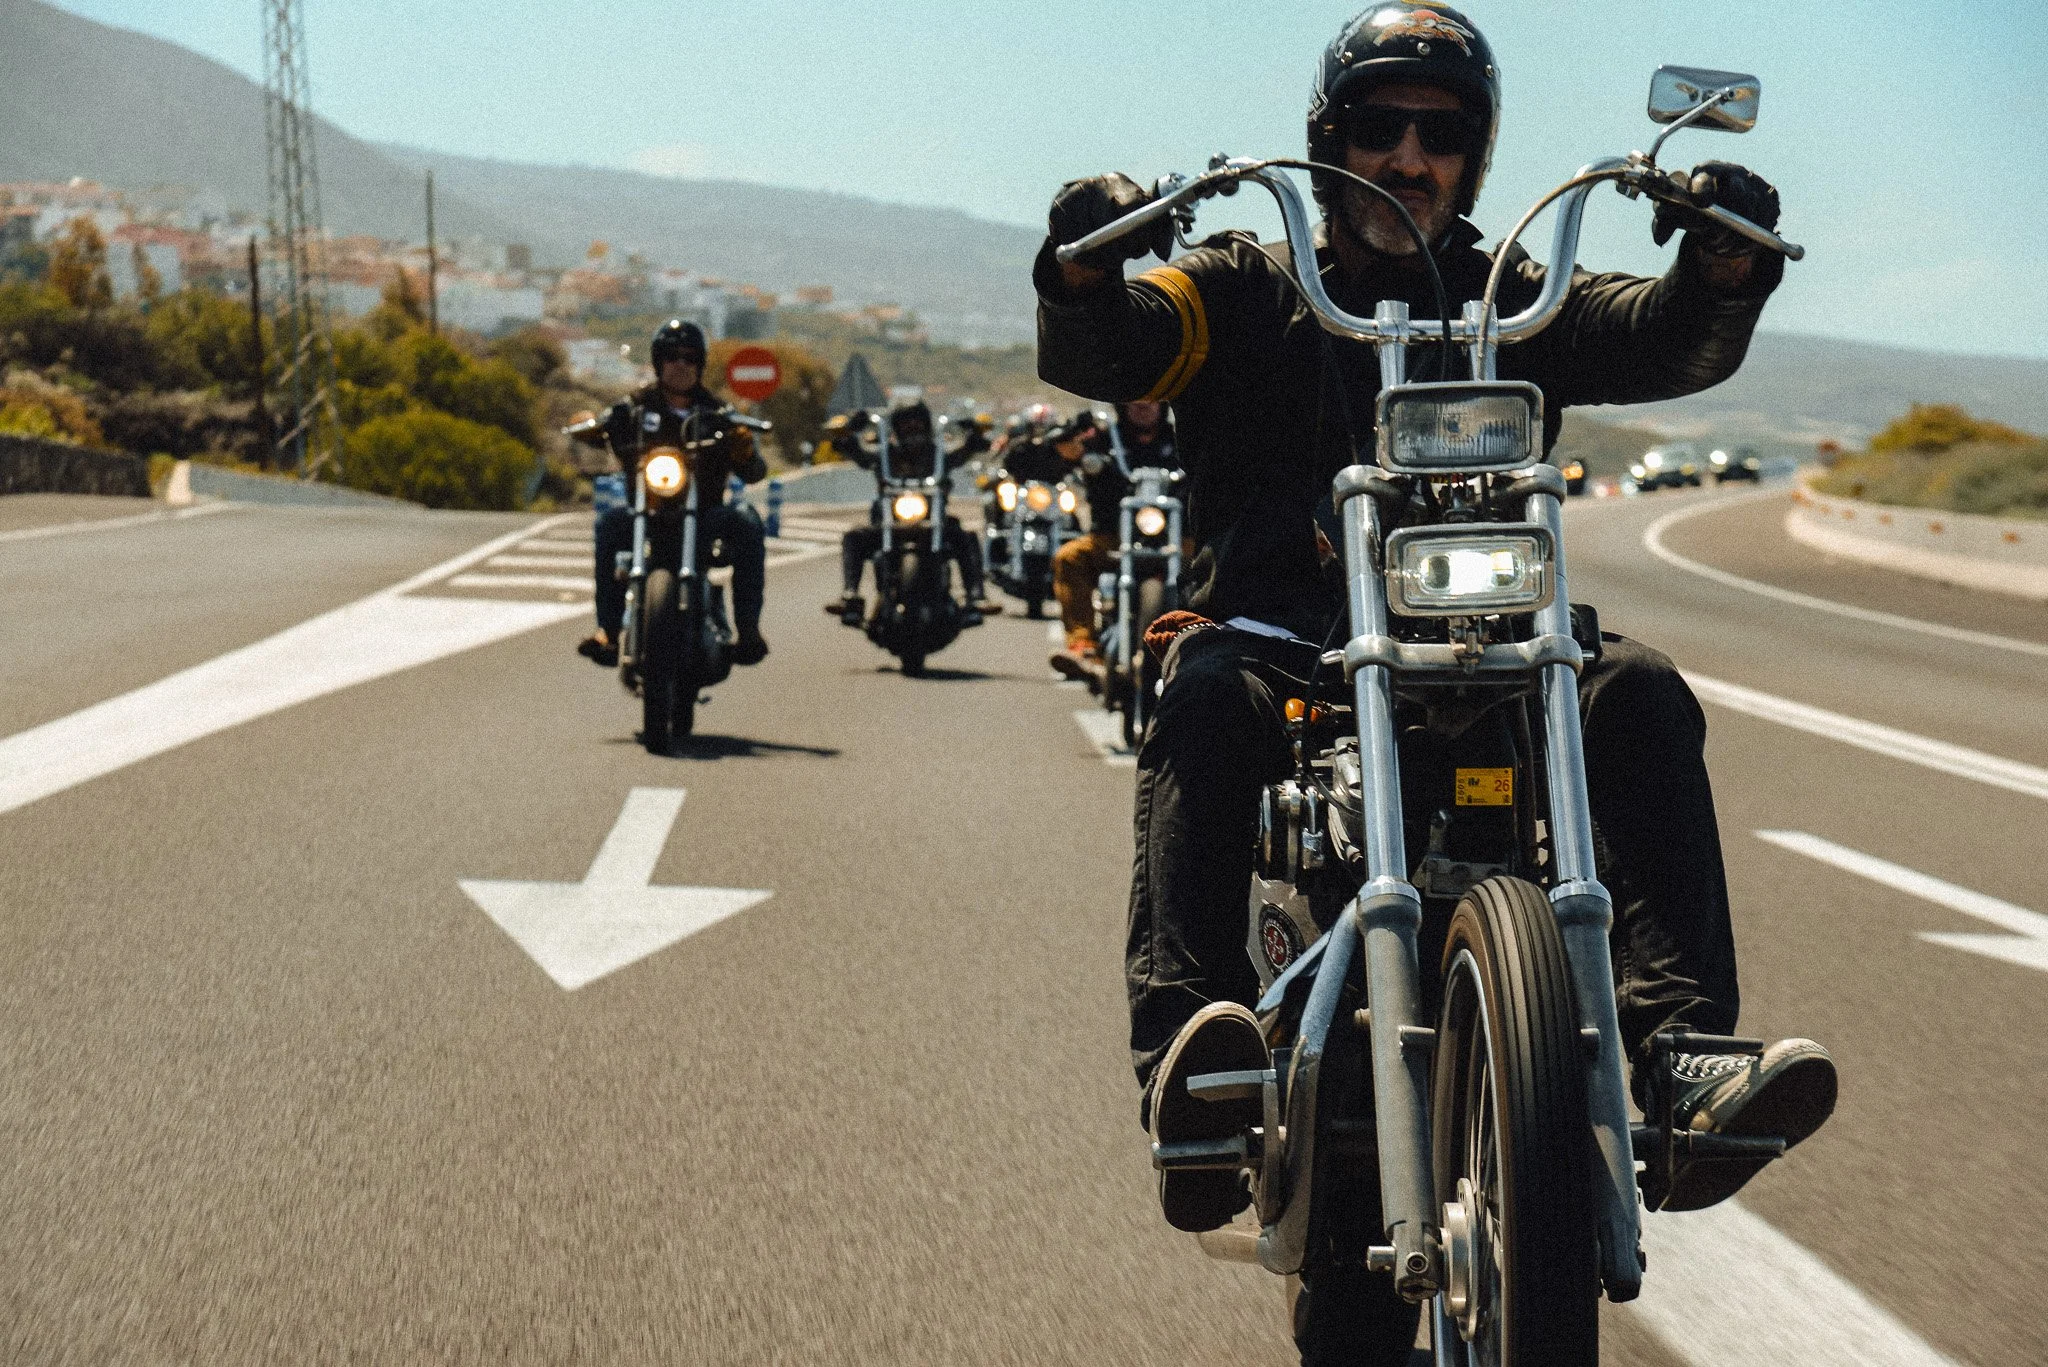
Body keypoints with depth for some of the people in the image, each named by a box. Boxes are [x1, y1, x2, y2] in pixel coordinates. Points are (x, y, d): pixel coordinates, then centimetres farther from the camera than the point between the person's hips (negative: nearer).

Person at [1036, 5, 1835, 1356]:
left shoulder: (1517, 300, 20)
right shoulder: (1249, 288, 15)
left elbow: (1671, 342, 3)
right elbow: (1098, 354, -1)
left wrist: (1726, 260, -20)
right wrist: (1086, 268, -25)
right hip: (1273, 634, -2)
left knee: (1640, 692, -25)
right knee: (1207, 696, -35)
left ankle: (1676, 1054, -36)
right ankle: (1190, 1048, -47)